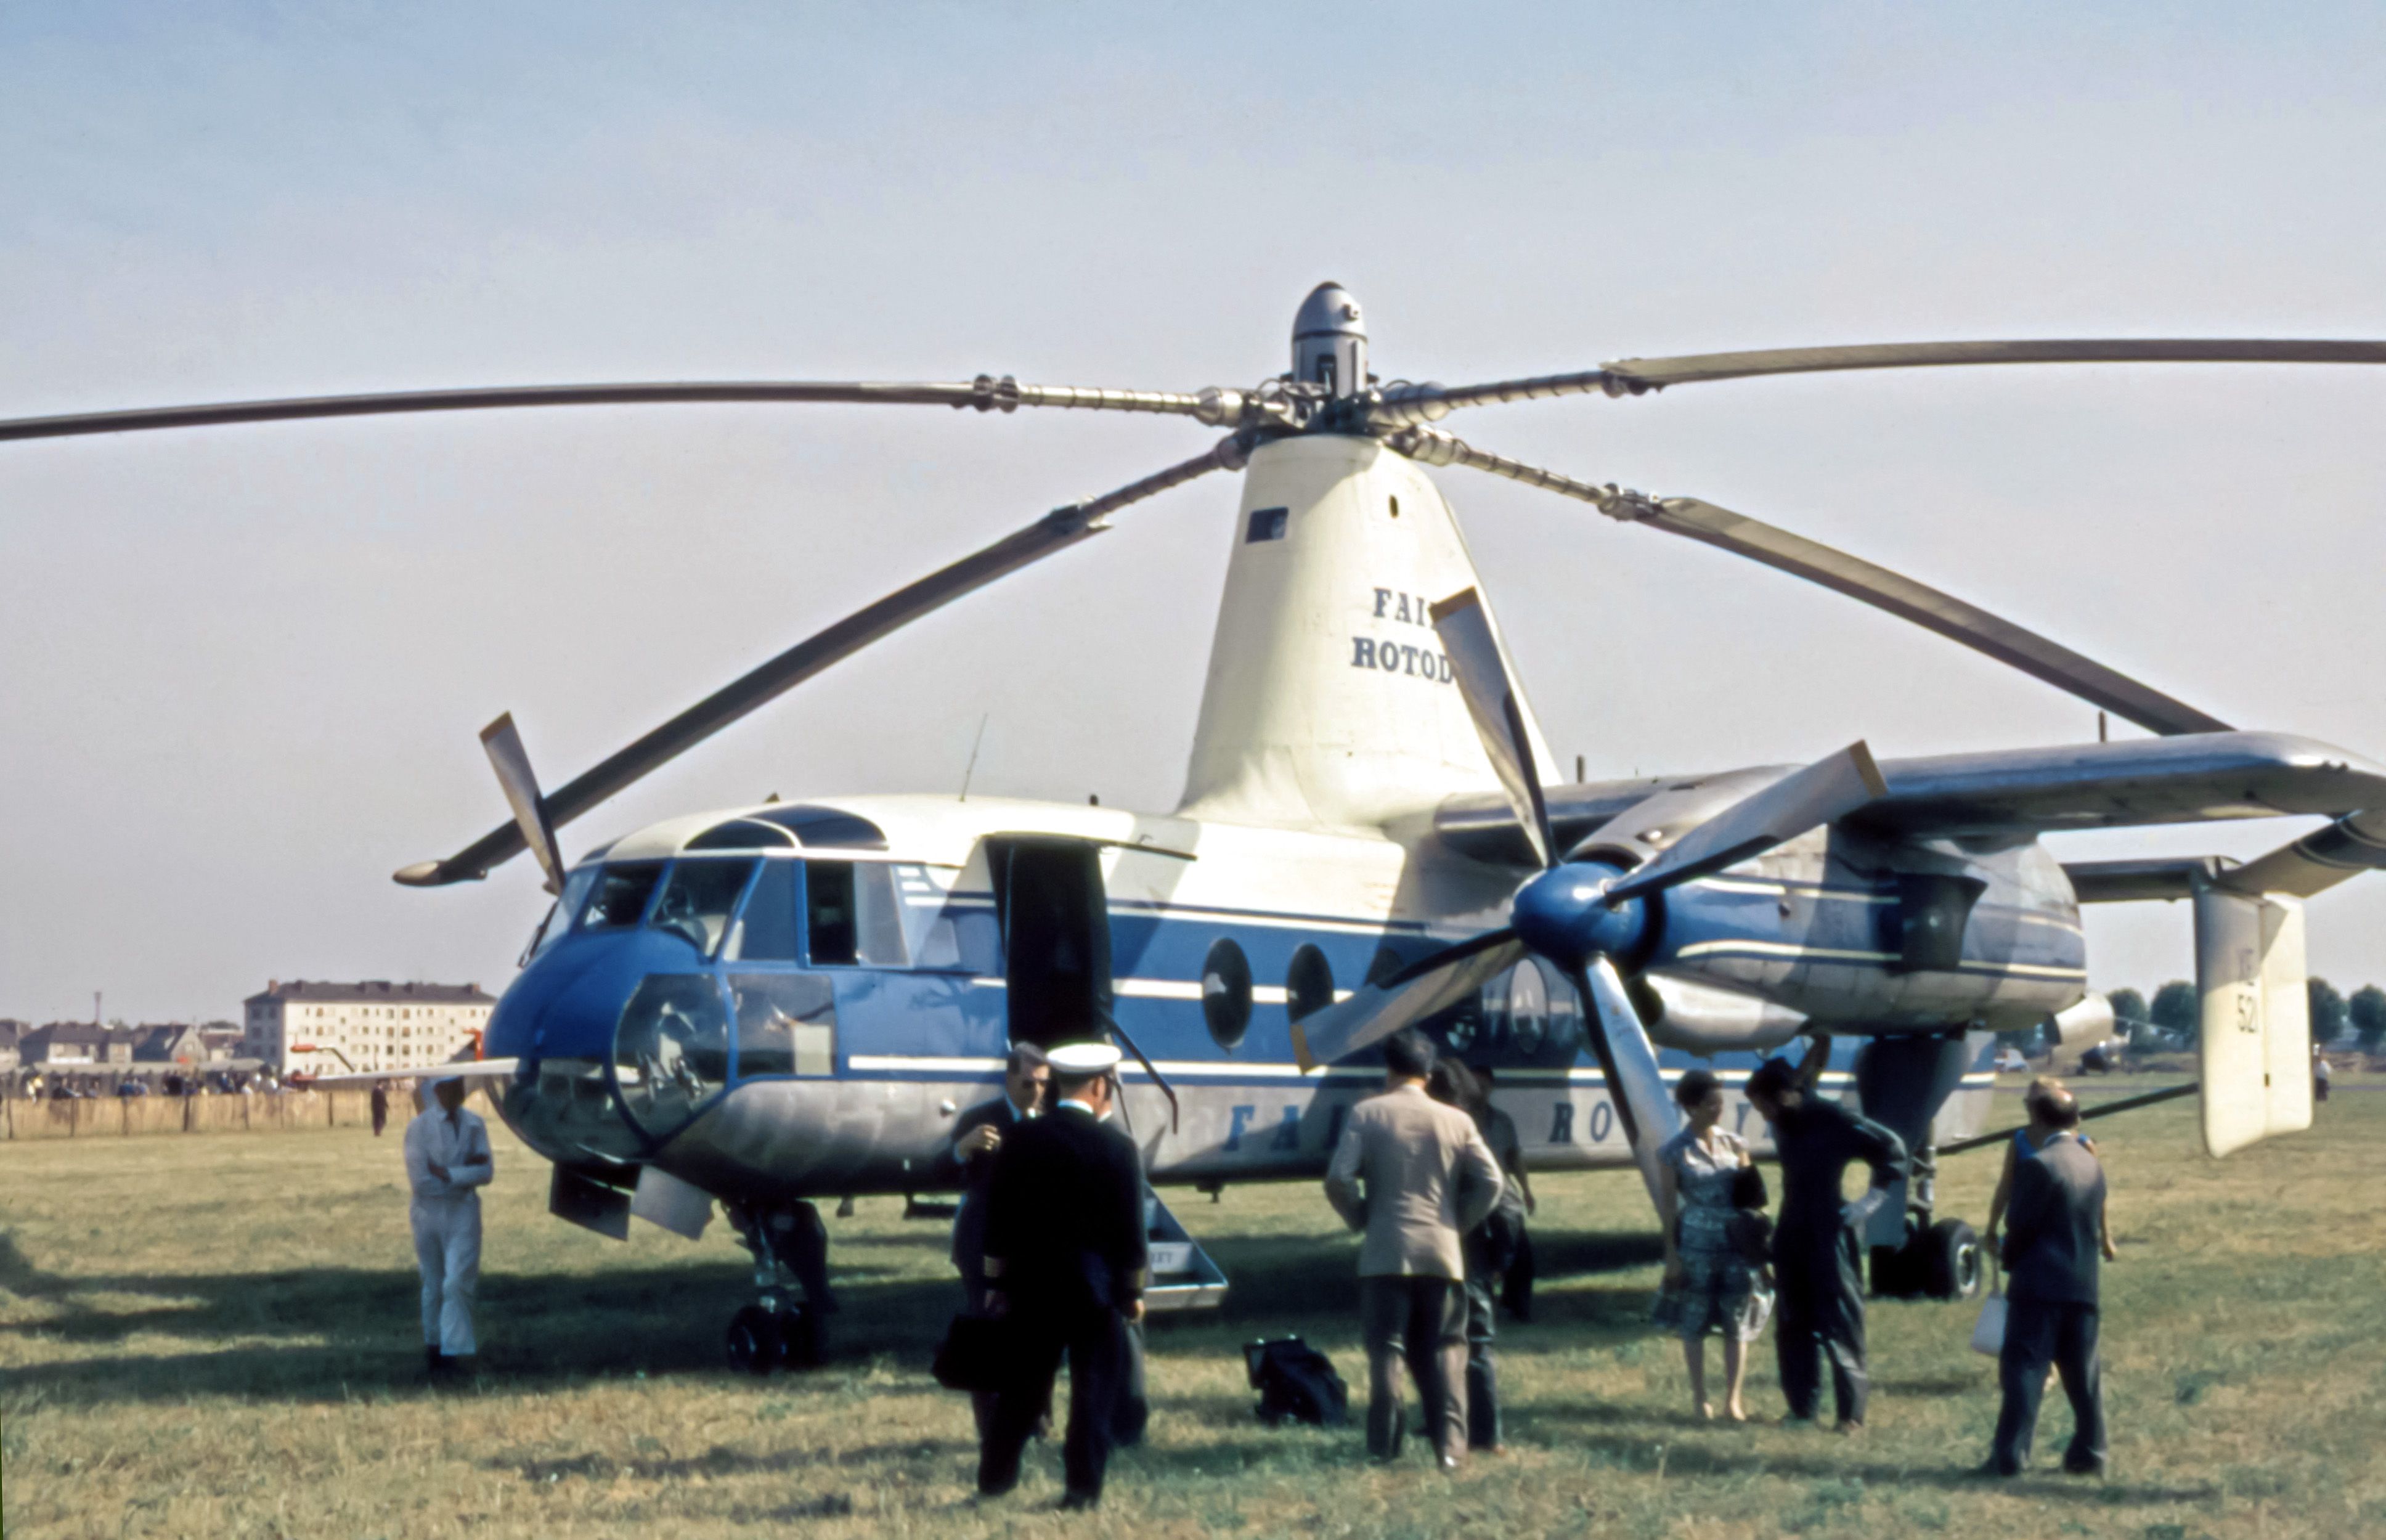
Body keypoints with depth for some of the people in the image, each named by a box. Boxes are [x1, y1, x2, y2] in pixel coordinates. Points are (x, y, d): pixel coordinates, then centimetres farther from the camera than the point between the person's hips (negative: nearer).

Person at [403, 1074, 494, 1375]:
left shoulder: (474, 1124, 2)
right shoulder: (419, 1127, -7)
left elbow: (487, 1171, -5)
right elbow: (420, 1180, -12)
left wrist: (447, 1174, -15)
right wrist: (466, 1172, -10)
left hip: (464, 1212, 1)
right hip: (430, 1210, -1)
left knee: (457, 1282, -10)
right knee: (433, 1284, 11)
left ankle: (453, 1352, -9)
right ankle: (433, 1341, 27)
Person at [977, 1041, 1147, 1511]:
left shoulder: (1019, 1140, 0)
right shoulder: (1117, 1147, -9)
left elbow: (998, 1219, 3)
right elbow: (1130, 1228, -7)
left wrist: (997, 1283, 10)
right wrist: (1133, 1291, 2)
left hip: (1031, 1279, 3)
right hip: (1095, 1283, -3)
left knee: (1023, 1382, 14)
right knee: (1094, 1384, 4)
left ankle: (995, 1476, 22)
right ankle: (1084, 1487, 3)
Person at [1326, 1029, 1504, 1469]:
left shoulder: (1367, 1114, -1)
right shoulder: (1457, 1121, 6)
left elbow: (1339, 1179, -9)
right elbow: (1490, 1182, 0)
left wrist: (1360, 1219, 7)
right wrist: (1459, 1223, 11)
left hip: (1385, 1251, -2)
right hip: (1442, 1252, 2)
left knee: (1385, 1349, 3)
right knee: (1444, 1351, 8)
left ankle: (1384, 1446, 0)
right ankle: (1450, 1446, 1)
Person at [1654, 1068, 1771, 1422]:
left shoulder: (1735, 1144, 4)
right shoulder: (1674, 1152, -5)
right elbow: (1667, 1204, -4)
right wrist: (1671, 1253, -7)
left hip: (1737, 1246, 3)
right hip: (1696, 1246, -3)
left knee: (1738, 1325, 3)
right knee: (1694, 1325, 4)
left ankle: (1733, 1399, 11)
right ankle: (1700, 1398, 14)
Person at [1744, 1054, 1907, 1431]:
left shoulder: (1832, 1121, -15)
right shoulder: (1784, 1126, 6)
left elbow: (1891, 1149, -10)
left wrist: (1873, 1199, -13)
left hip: (1828, 1238, -7)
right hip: (1791, 1238, 7)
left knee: (1840, 1326, -3)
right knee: (1794, 1325, 10)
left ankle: (1851, 1413, 3)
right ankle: (1803, 1407, 18)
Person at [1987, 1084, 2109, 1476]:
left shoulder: (2039, 1165, -12)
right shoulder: (2093, 1166, 9)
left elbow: (2020, 1225, -11)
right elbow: (2095, 1226, 14)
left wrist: (2010, 1262, 6)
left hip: (2039, 1284, -6)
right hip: (2084, 1284, 6)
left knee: (2024, 1370, -4)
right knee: (2084, 1374, 11)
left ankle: (2010, 1455, -6)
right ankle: (2089, 1454, 14)